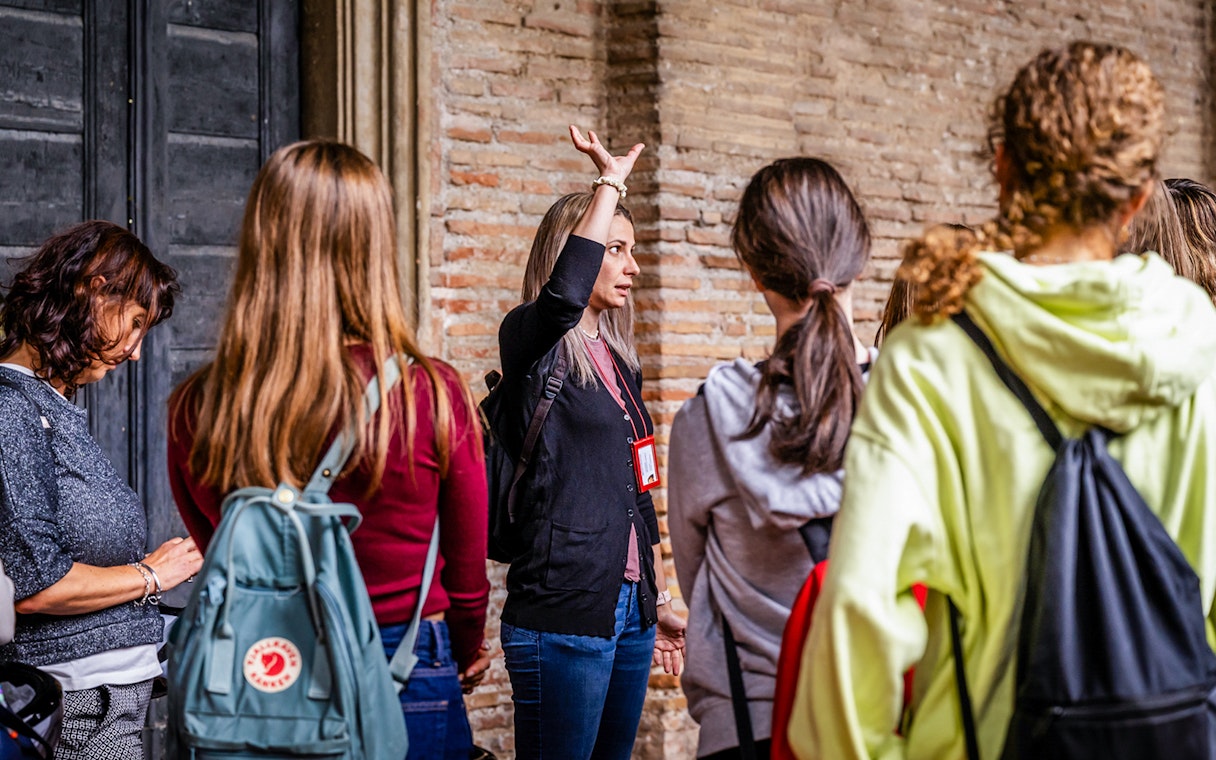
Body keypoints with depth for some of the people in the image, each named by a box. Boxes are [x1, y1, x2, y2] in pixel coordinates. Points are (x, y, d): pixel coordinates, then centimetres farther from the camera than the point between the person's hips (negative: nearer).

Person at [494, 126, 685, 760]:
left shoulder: (618, 363, 16)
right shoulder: (533, 346, -6)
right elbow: (565, 292, -31)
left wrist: (660, 601, 24)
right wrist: (611, 181, -21)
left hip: (629, 612, 8)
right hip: (562, 615, -8)